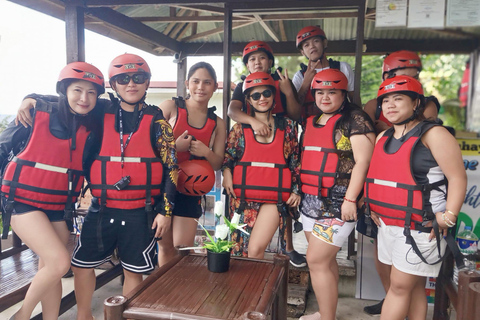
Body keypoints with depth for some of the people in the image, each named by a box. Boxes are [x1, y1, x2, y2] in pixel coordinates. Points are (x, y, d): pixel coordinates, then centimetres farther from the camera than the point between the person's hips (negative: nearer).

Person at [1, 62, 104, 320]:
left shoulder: (90, 130, 2)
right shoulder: (36, 115, -8)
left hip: (60, 208, 4)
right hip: (23, 202, -4)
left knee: (50, 270, 11)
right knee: (60, 262, -15)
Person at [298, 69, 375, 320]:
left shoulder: (355, 119, -7)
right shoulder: (311, 122, 15)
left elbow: (362, 161, -14)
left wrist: (350, 199, -19)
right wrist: (298, 190, 15)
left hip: (338, 203, -7)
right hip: (310, 200, 7)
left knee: (317, 260, -7)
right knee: (325, 259, 17)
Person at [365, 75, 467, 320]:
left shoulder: (433, 134, -11)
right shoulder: (383, 138, 11)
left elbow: (458, 178, -13)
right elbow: (378, 177, 21)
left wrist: (449, 216, -19)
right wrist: (373, 207, 11)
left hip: (420, 227, -7)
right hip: (388, 224, 7)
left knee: (401, 285, -1)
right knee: (414, 285, 17)